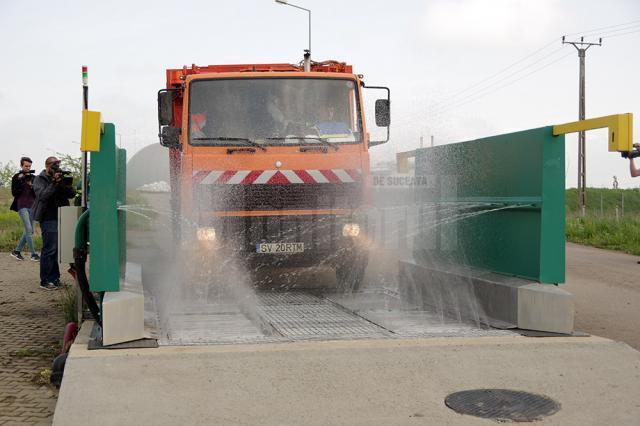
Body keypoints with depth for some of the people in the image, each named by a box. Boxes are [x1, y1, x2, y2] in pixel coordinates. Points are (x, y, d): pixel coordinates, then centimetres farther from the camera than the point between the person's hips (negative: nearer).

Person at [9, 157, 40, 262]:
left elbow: (37, 194, 9)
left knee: (29, 231, 6)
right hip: (22, 206, -5)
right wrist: (20, 181, -13)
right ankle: (33, 254, -13)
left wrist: (32, 187, -10)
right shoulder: (16, 177, 2)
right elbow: (14, 193, -5)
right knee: (29, 229, -14)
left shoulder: (33, 177, 12)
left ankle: (16, 251, 19)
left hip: (32, 206, 5)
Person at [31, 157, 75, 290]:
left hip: (61, 218, 6)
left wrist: (68, 186, -15)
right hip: (48, 219, -6)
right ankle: (45, 281, -7)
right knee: (49, 249, -10)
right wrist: (54, 183, -26)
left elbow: (72, 194, 7)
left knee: (57, 249, 9)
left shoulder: (60, 178, 14)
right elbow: (42, 195, -17)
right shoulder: (39, 180, -1)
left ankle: (54, 279, 16)